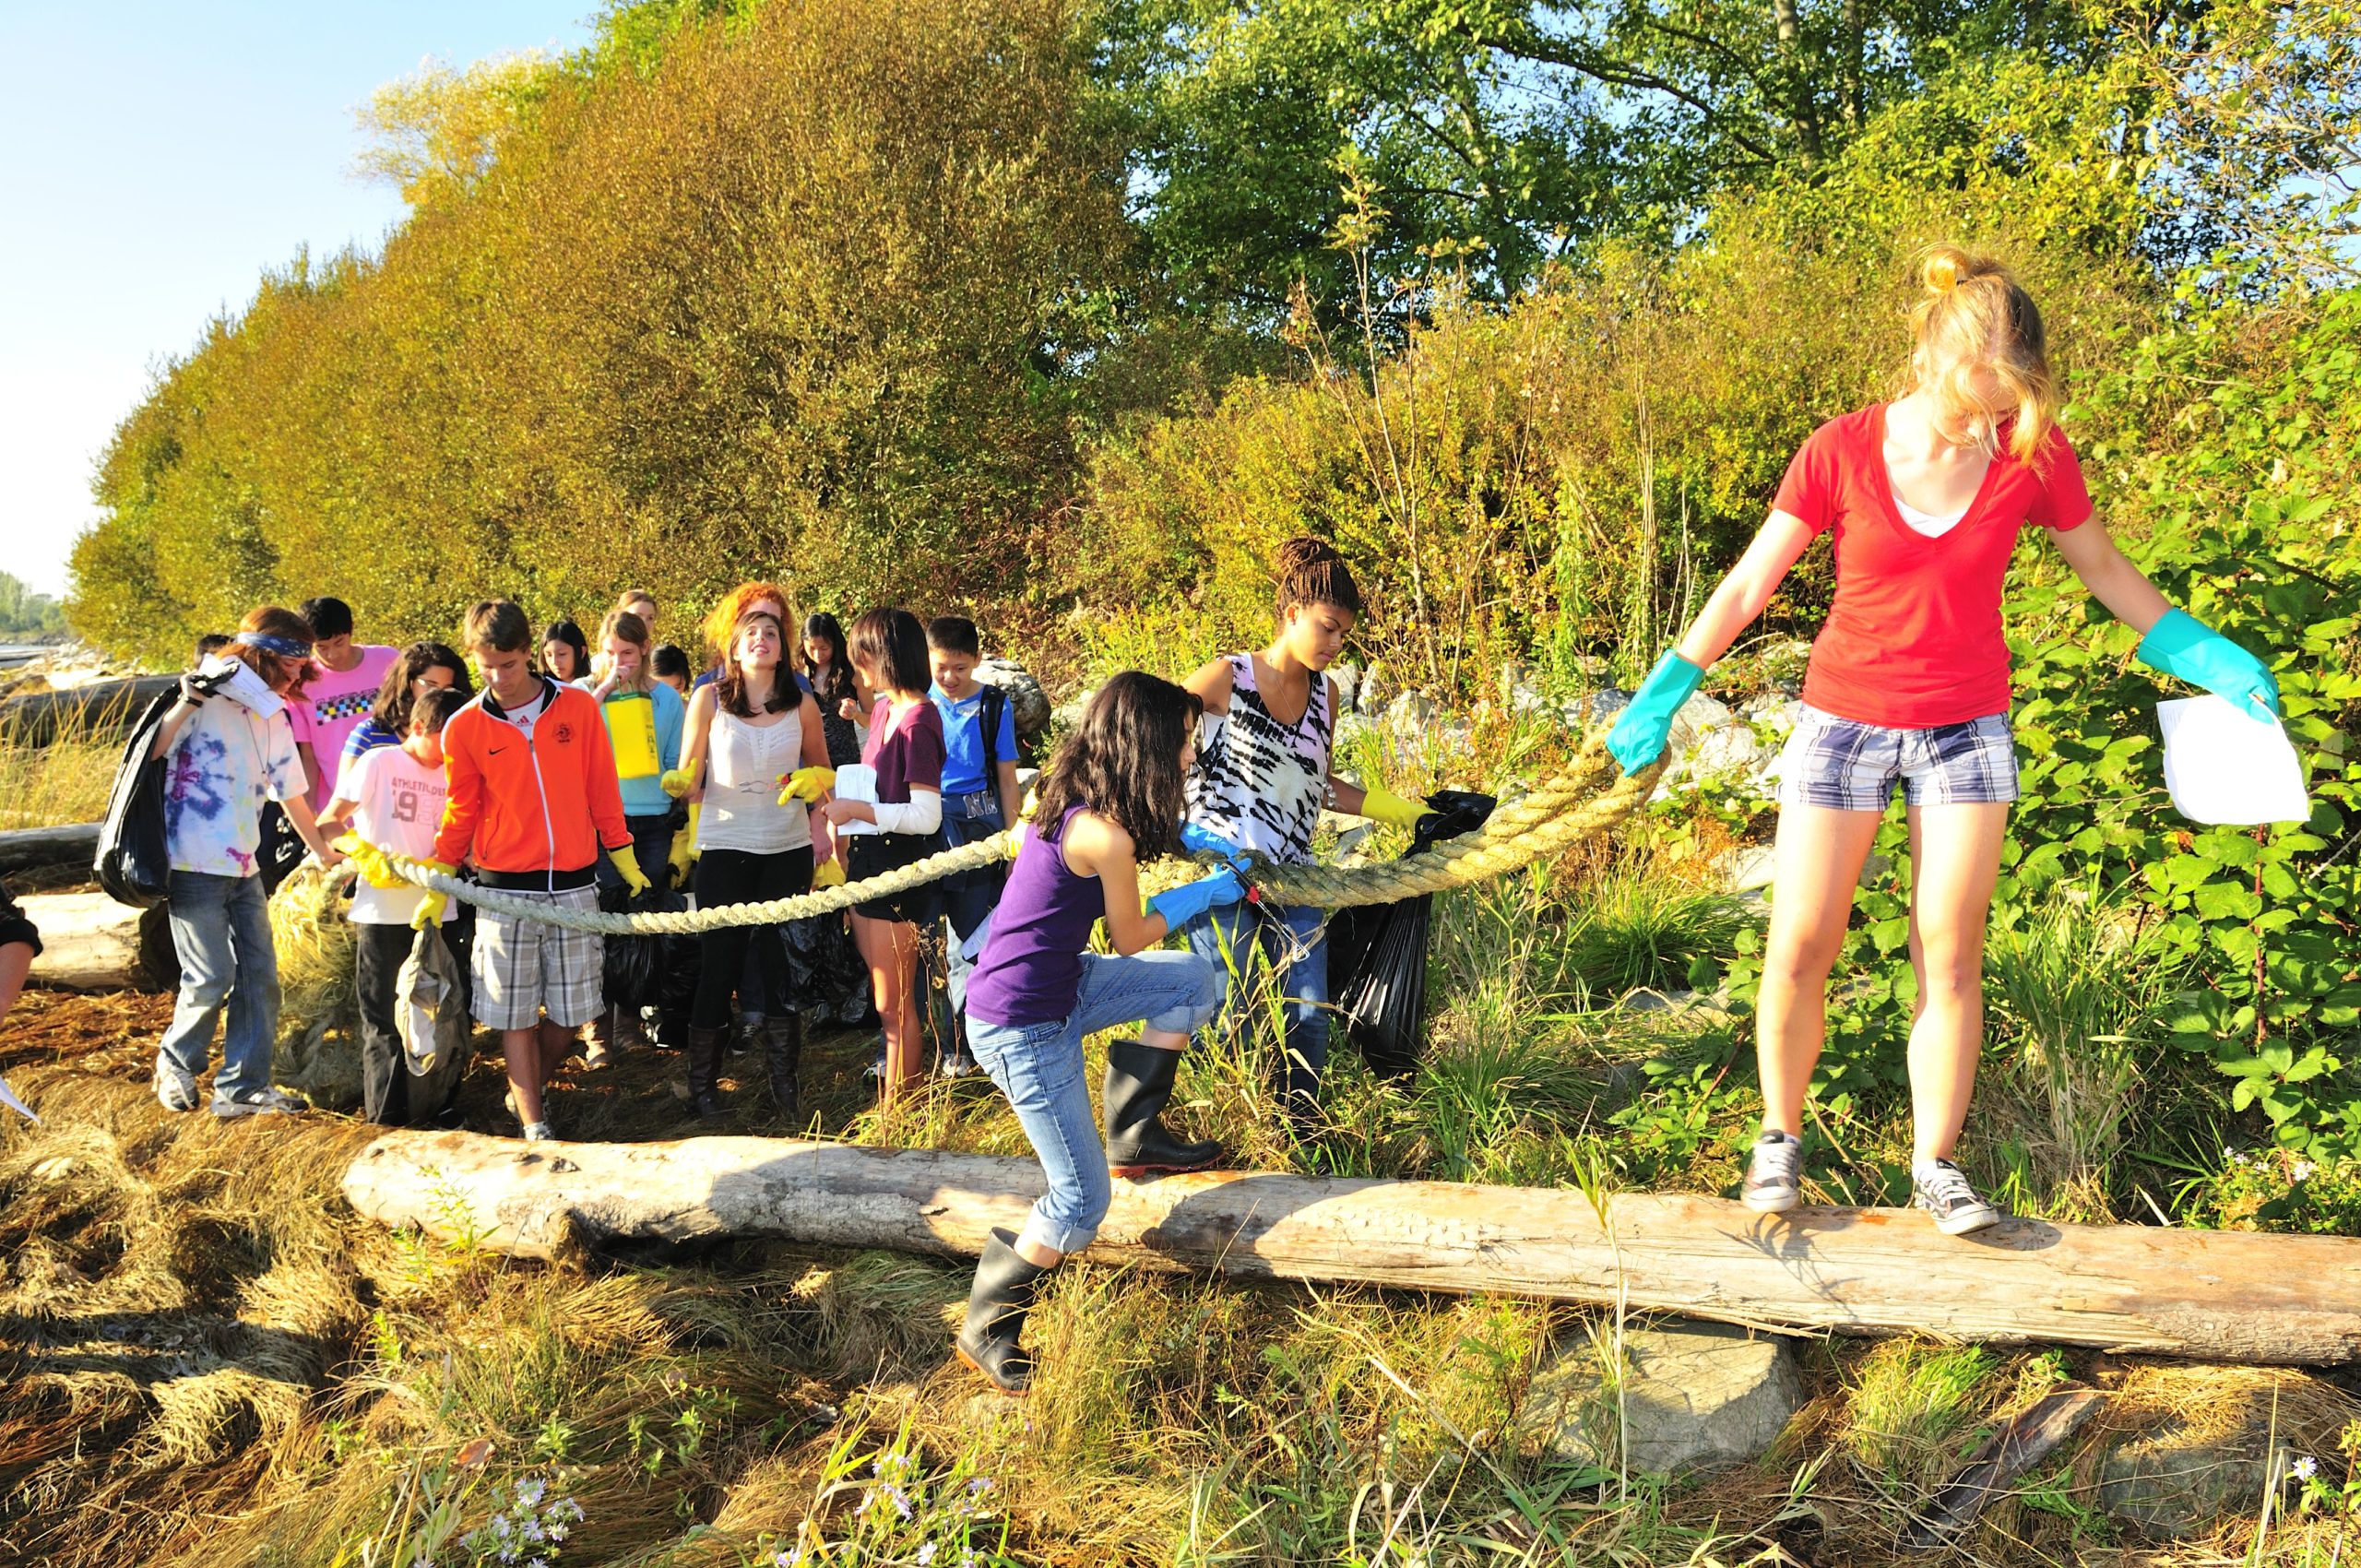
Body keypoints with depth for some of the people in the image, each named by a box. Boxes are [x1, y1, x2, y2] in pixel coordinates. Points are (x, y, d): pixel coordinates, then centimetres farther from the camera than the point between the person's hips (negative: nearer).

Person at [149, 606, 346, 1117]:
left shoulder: (274, 715, 12)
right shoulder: (208, 696, -9)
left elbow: (291, 793, 19)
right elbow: (148, 752, -16)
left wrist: (324, 852, 23)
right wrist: (188, 702, -27)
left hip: (244, 865, 7)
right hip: (194, 863, -7)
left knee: (260, 974, 4)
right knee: (212, 977, -8)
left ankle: (243, 1087, 12)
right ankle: (177, 1063, 18)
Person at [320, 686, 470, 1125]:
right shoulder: (378, 762, -2)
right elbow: (329, 823, -3)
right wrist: (366, 855, -19)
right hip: (381, 912, -4)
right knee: (385, 1016, 2)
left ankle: (433, 1104, 18)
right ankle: (388, 1113, 9)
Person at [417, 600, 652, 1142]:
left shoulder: (578, 707, 0)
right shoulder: (464, 727, -1)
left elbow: (602, 791, 8)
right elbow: (462, 811, 8)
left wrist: (624, 860, 12)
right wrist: (438, 887, 3)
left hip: (573, 884, 1)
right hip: (505, 890, -1)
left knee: (568, 1011, 8)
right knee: (515, 1015, 1)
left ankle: (526, 1091, 31)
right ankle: (534, 1125, 7)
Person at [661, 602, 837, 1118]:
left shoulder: (801, 705, 2)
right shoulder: (709, 698, -2)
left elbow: (822, 771, 15)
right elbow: (689, 776, 1)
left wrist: (809, 781, -4)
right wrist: (680, 783, -18)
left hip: (788, 848, 2)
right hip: (724, 847, -1)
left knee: (781, 960, 4)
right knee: (721, 960, 2)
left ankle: (784, 1077, 16)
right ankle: (703, 1081, 15)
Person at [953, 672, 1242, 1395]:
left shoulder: (1072, 799, 2)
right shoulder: (1103, 833, -25)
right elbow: (1131, 937, -9)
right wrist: (1205, 893, 4)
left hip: (1059, 986, 9)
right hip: (1024, 1027, -9)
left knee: (1196, 979, 11)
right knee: (1081, 1202, -2)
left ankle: (1133, 1135, 20)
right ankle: (986, 1332, 16)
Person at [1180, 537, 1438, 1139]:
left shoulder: (1324, 693, 11)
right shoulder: (1227, 678, -7)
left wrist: (1406, 813, 18)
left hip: (1291, 878, 6)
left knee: (1310, 1015, 2)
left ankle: (1300, 1138, 17)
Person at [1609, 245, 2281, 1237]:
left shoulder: (2033, 454, -6)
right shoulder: (1841, 452, -12)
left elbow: (2106, 572, 10)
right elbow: (1750, 584, -4)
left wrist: (2210, 661, 6)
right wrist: (1663, 697, -7)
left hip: (1967, 730, 1)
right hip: (1844, 721, -1)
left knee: (1950, 958, 2)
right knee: (1798, 949, -1)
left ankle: (1934, 1166, 15)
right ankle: (1780, 1139, 18)